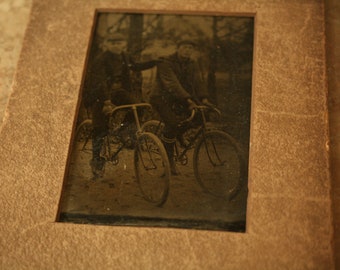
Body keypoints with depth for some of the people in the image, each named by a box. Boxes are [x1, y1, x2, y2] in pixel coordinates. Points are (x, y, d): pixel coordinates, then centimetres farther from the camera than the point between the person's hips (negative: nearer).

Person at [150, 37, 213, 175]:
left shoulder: (192, 65, 5)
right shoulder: (166, 63, -17)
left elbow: (198, 82, -8)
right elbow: (172, 84, -29)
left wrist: (204, 98, -27)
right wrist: (188, 100, -41)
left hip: (179, 100, 6)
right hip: (162, 98, -6)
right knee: (172, 123, -26)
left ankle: (179, 133, 12)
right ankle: (169, 159, -11)